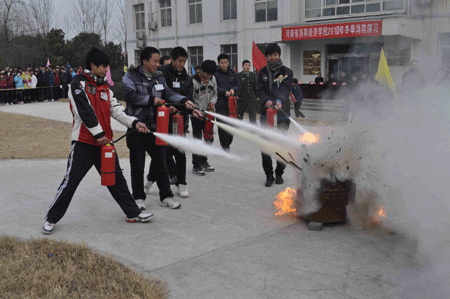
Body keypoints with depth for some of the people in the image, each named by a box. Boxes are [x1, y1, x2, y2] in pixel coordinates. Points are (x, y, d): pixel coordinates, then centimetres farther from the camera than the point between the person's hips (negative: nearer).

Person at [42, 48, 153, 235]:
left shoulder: (104, 87, 15)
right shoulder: (79, 83, -7)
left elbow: (116, 110, 8)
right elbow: (85, 111, -17)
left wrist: (134, 123, -7)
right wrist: (98, 133, -19)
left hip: (104, 141, 7)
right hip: (84, 143, -7)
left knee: (116, 179, 12)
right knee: (70, 182, -3)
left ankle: (133, 213, 21)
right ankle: (51, 218, 12)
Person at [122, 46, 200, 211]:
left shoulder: (159, 78, 12)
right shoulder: (131, 76, -3)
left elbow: (169, 93, 1)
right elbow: (130, 95, -16)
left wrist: (184, 101, -16)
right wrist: (151, 100, -16)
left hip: (156, 127, 4)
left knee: (160, 162, 8)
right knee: (137, 165, 4)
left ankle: (166, 196, 16)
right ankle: (138, 197, 17)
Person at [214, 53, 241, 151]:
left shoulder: (233, 73, 13)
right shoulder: (215, 73, -2)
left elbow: (238, 85, 12)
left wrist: (233, 90, -10)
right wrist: (224, 92, -21)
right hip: (220, 103, -4)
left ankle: (226, 144, 18)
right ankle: (224, 145, 0)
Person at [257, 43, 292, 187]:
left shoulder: (287, 72, 5)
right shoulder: (263, 72, 10)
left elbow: (286, 89, -10)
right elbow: (260, 90, 1)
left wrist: (279, 101, -30)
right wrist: (266, 100, -21)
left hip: (282, 114, -1)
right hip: (266, 114, 1)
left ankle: (279, 173, 21)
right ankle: (269, 175, 9)